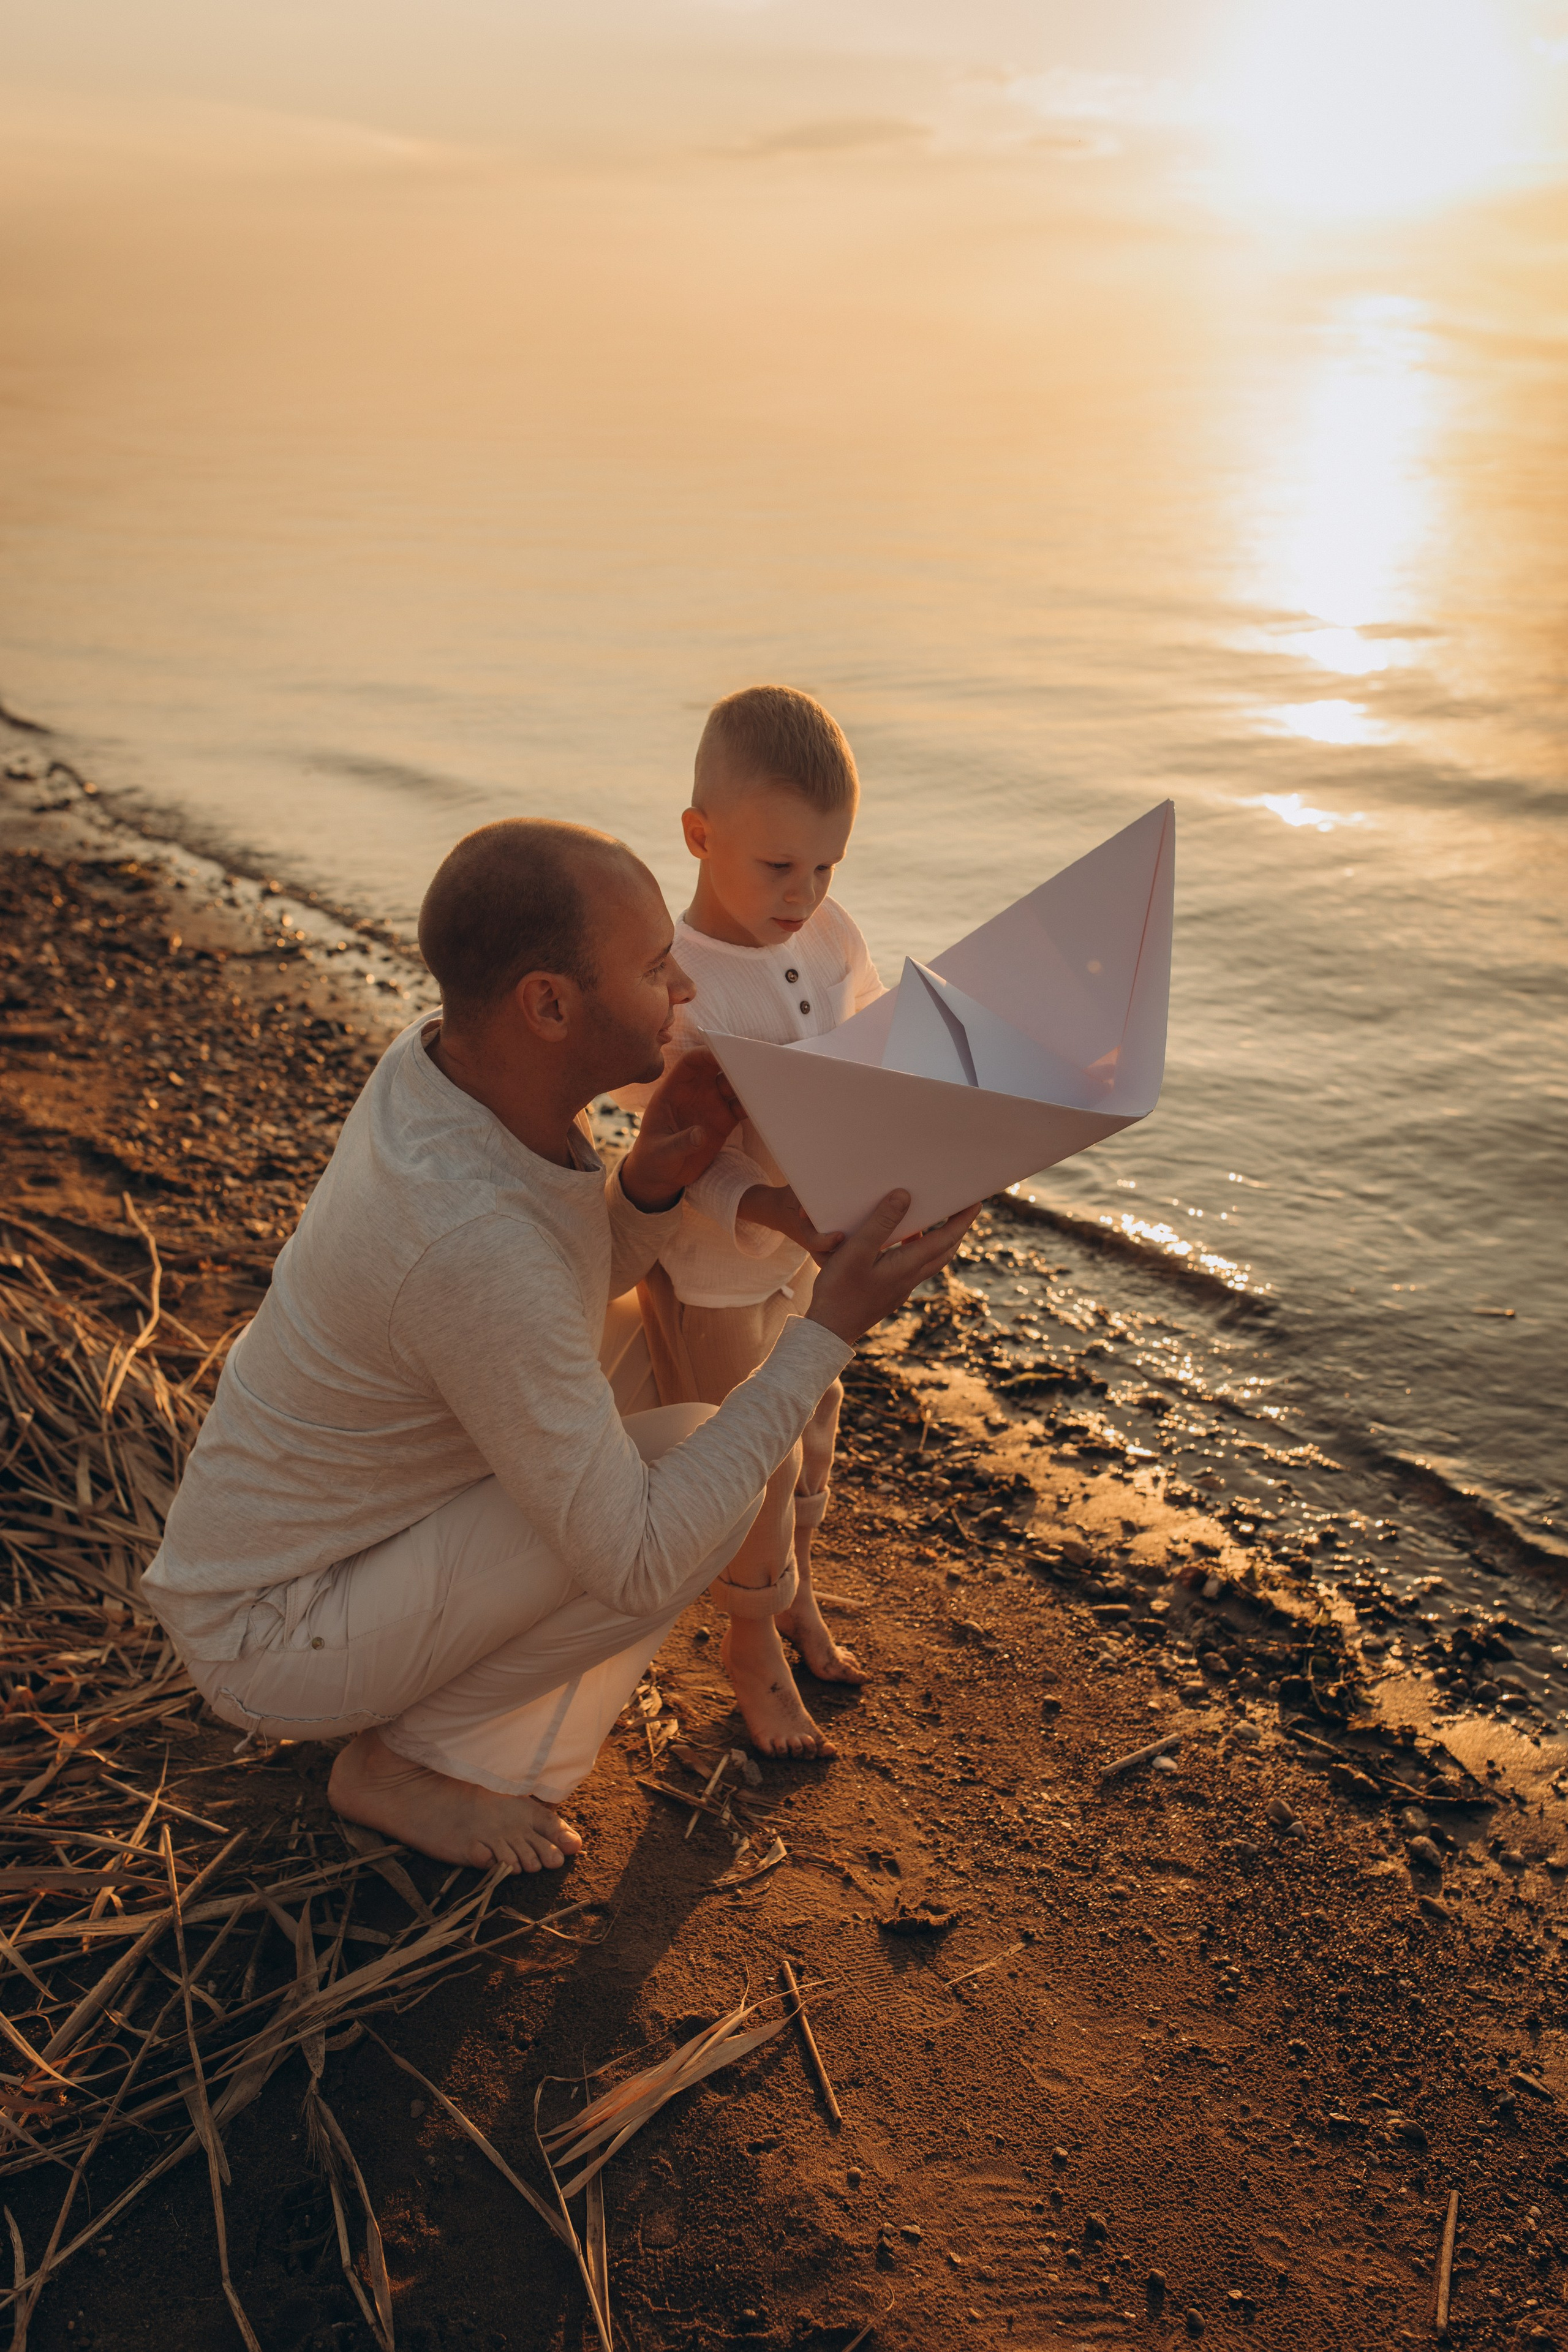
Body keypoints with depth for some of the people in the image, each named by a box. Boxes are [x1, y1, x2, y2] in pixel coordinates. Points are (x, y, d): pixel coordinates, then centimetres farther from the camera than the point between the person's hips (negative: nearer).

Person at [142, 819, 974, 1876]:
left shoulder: (438, 1064, -10)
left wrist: (655, 1176, -16)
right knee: (697, 1472, -20)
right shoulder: (476, 1243, -37)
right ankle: (414, 1757, -1)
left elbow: (589, 1275, 7)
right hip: (274, 1642, -8)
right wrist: (832, 1329, -28)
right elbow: (637, 1568, -29)